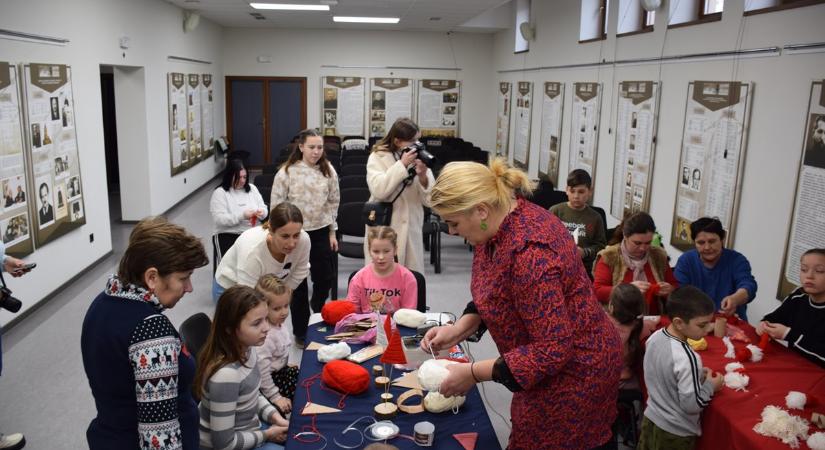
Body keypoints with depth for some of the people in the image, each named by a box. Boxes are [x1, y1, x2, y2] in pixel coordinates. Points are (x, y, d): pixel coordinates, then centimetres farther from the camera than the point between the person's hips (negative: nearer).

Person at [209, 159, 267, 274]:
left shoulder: (252, 188, 12)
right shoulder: (219, 193, -4)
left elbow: (263, 208, 13)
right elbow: (219, 219, -14)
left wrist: (261, 213, -12)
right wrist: (242, 216, -22)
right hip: (228, 236, -4)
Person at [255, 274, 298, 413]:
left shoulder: (279, 325, -3)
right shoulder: (265, 335, -31)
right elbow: (262, 369, -30)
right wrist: (275, 397, -26)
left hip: (280, 370, 9)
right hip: (268, 379, -9)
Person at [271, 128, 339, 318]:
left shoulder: (328, 171, -1)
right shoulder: (287, 172, -12)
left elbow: (333, 202, 6)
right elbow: (276, 205, -7)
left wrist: (332, 233, 7)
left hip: (320, 232, 3)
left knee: (325, 277, 10)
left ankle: (317, 307, 41)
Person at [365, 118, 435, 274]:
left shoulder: (418, 158, 6)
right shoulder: (378, 157, -2)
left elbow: (429, 200, 3)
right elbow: (378, 190, -19)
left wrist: (423, 176, -15)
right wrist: (402, 165, -20)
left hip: (412, 230, 3)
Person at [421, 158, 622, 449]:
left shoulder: (529, 253, -34)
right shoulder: (501, 224, -5)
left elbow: (553, 349, -30)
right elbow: (496, 297, 9)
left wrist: (474, 373, -25)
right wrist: (458, 329, -6)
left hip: (573, 375, -8)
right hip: (556, 362, 8)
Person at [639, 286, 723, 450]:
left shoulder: (655, 337, -8)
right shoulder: (687, 357, -31)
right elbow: (691, 405, -25)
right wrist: (710, 385, -10)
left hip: (651, 419, 6)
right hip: (676, 433, -6)